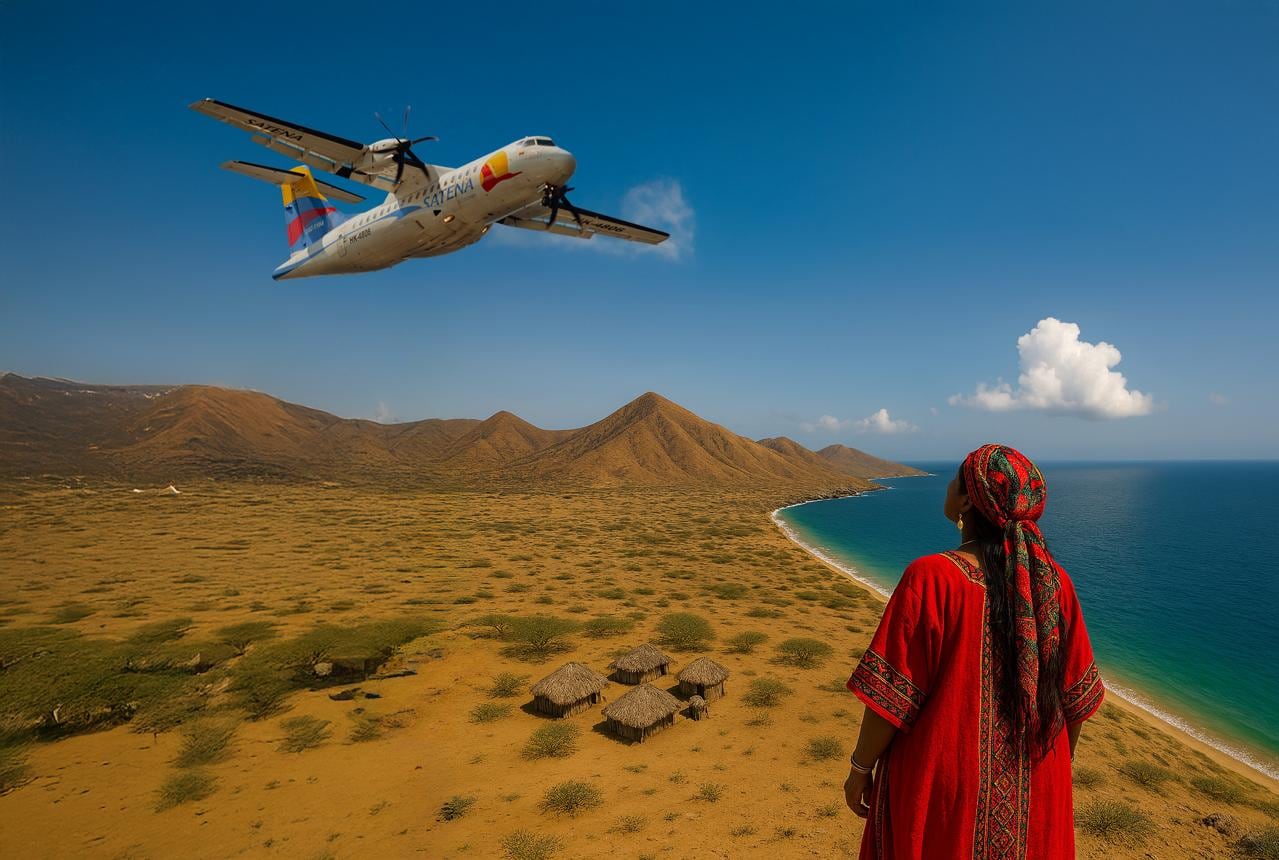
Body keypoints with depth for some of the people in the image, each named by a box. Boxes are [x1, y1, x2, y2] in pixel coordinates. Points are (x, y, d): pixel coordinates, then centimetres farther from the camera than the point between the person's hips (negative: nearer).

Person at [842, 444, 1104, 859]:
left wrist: (860, 769, -4)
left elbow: (892, 698, -19)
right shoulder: (1055, 583, -9)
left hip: (941, 787, -4)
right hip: (1034, 791, 4)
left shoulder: (930, 579, -24)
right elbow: (1075, 697, 2)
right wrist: (1057, 763, 19)